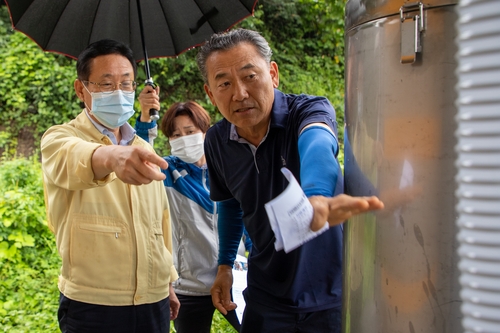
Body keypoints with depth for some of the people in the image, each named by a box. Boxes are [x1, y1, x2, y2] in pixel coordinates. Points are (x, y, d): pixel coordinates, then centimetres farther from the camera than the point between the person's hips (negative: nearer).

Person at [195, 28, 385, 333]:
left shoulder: (310, 110, -20)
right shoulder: (217, 142, -6)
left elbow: (316, 146, -44)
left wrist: (316, 197, -65)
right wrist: (225, 264, 10)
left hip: (331, 292, -3)